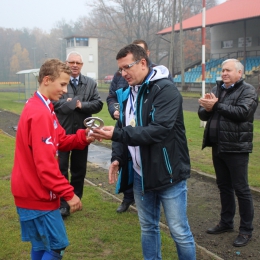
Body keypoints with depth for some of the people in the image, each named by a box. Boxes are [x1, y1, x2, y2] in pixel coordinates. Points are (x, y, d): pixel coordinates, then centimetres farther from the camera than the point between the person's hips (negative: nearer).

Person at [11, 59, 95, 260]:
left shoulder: (40, 108, 11)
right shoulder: (40, 114, -22)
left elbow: (60, 141, 11)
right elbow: (45, 164, -25)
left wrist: (83, 137, -6)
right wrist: (68, 193, -21)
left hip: (34, 192, 10)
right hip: (37, 195, -10)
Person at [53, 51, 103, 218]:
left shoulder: (91, 83, 6)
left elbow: (98, 104, -3)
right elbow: (53, 102, -16)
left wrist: (80, 105, -15)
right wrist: (72, 103, -18)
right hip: (62, 132, -3)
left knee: (79, 169, 14)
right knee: (61, 169, 2)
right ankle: (62, 203, 10)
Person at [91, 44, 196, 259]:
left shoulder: (166, 90, -15)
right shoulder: (127, 94, 9)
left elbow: (159, 130, -27)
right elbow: (123, 130, 14)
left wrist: (116, 134, -29)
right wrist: (117, 158, -3)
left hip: (167, 173, -7)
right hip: (140, 174, 7)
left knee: (179, 231, 3)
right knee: (148, 227, 18)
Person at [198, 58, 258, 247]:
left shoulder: (248, 91, -7)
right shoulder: (217, 89, 11)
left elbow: (242, 112, -24)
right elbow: (202, 114, 7)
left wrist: (216, 106, -18)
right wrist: (207, 108, -16)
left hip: (236, 148, -6)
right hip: (218, 147, 6)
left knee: (241, 189, 1)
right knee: (224, 186, 17)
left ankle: (246, 230, 12)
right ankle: (226, 222, 31)